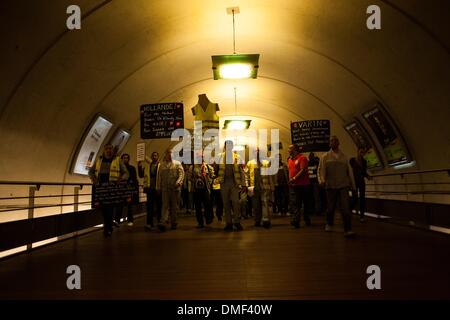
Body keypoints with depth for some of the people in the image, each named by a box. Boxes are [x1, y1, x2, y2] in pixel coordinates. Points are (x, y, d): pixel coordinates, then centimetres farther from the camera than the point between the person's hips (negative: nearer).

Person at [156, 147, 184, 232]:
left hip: (175, 188, -1)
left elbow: (181, 173, -3)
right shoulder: (162, 165, 13)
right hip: (165, 188, 1)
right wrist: (158, 187, 8)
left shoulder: (177, 163, 6)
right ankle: (163, 223, -14)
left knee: (174, 206, 6)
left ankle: (173, 223, 16)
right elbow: (159, 177, 14)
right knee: (165, 206, -7)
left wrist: (178, 182, -20)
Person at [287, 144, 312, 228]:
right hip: (293, 185, 6)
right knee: (294, 204, -5)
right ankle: (295, 221, -9)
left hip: (303, 185, -6)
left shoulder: (302, 158, -8)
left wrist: (294, 178, -24)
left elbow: (303, 170, -17)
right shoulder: (289, 160, 15)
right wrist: (290, 180, 10)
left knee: (306, 204, 7)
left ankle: (307, 220, 22)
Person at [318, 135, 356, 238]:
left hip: (343, 185, 1)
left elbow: (349, 171, 15)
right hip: (331, 185, -1)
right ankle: (329, 224, 31)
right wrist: (322, 180, -19)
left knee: (345, 207, -11)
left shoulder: (344, 157, 13)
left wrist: (352, 185, 13)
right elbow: (321, 169, -1)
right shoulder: (325, 157, 7)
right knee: (331, 207, 8)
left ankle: (347, 230, -12)